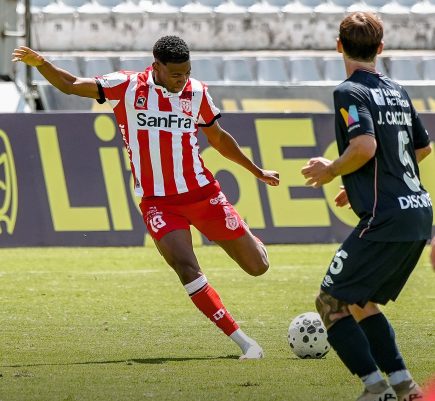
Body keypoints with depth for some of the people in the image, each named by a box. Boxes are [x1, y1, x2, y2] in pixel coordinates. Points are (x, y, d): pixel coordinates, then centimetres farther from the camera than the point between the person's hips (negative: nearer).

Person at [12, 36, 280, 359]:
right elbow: (71, 85, -5)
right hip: (158, 202, -2)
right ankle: (243, 342, -20)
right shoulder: (127, 87, -6)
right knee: (186, 266, -25)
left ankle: (247, 241, 45)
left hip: (202, 193, 2)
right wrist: (40, 63, -22)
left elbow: (218, 138, 17)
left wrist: (256, 171, 24)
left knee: (257, 267, 5)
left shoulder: (197, 93, 1)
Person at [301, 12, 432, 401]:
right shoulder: (397, 92, 16)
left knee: (332, 302, -1)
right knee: (361, 300, 21)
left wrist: (331, 170, -4)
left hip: (386, 220, -8)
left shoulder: (350, 92, -9)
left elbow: (365, 146, -24)